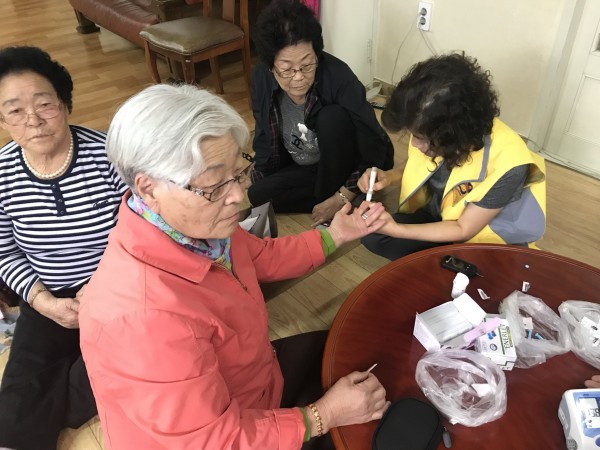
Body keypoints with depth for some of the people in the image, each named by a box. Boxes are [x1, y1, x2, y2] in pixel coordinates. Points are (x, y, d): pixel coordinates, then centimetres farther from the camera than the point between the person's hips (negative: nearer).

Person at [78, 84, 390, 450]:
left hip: (245, 383, 6)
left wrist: (334, 236, -1)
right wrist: (324, 416, -24)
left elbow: (264, 258, 5)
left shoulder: (193, 226, -18)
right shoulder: (146, 315, -43)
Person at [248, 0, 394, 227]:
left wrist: (341, 198, -28)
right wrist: (260, 181, -6)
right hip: (306, 168, 4)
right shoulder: (262, 79, -16)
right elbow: (264, 137, 0)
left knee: (332, 117, -32)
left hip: (348, 166, -4)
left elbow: (375, 147, -27)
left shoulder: (338, 77, -30)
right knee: (255, 198, -15)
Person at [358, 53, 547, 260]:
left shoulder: (506, 162, -35)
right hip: (437, 215, 5)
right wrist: (390, 177, -17)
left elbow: (464, 229, -24)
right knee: (372, 235, -14)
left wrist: (396, 229, -31)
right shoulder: (434, 133, -19)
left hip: (484, 238, -5)